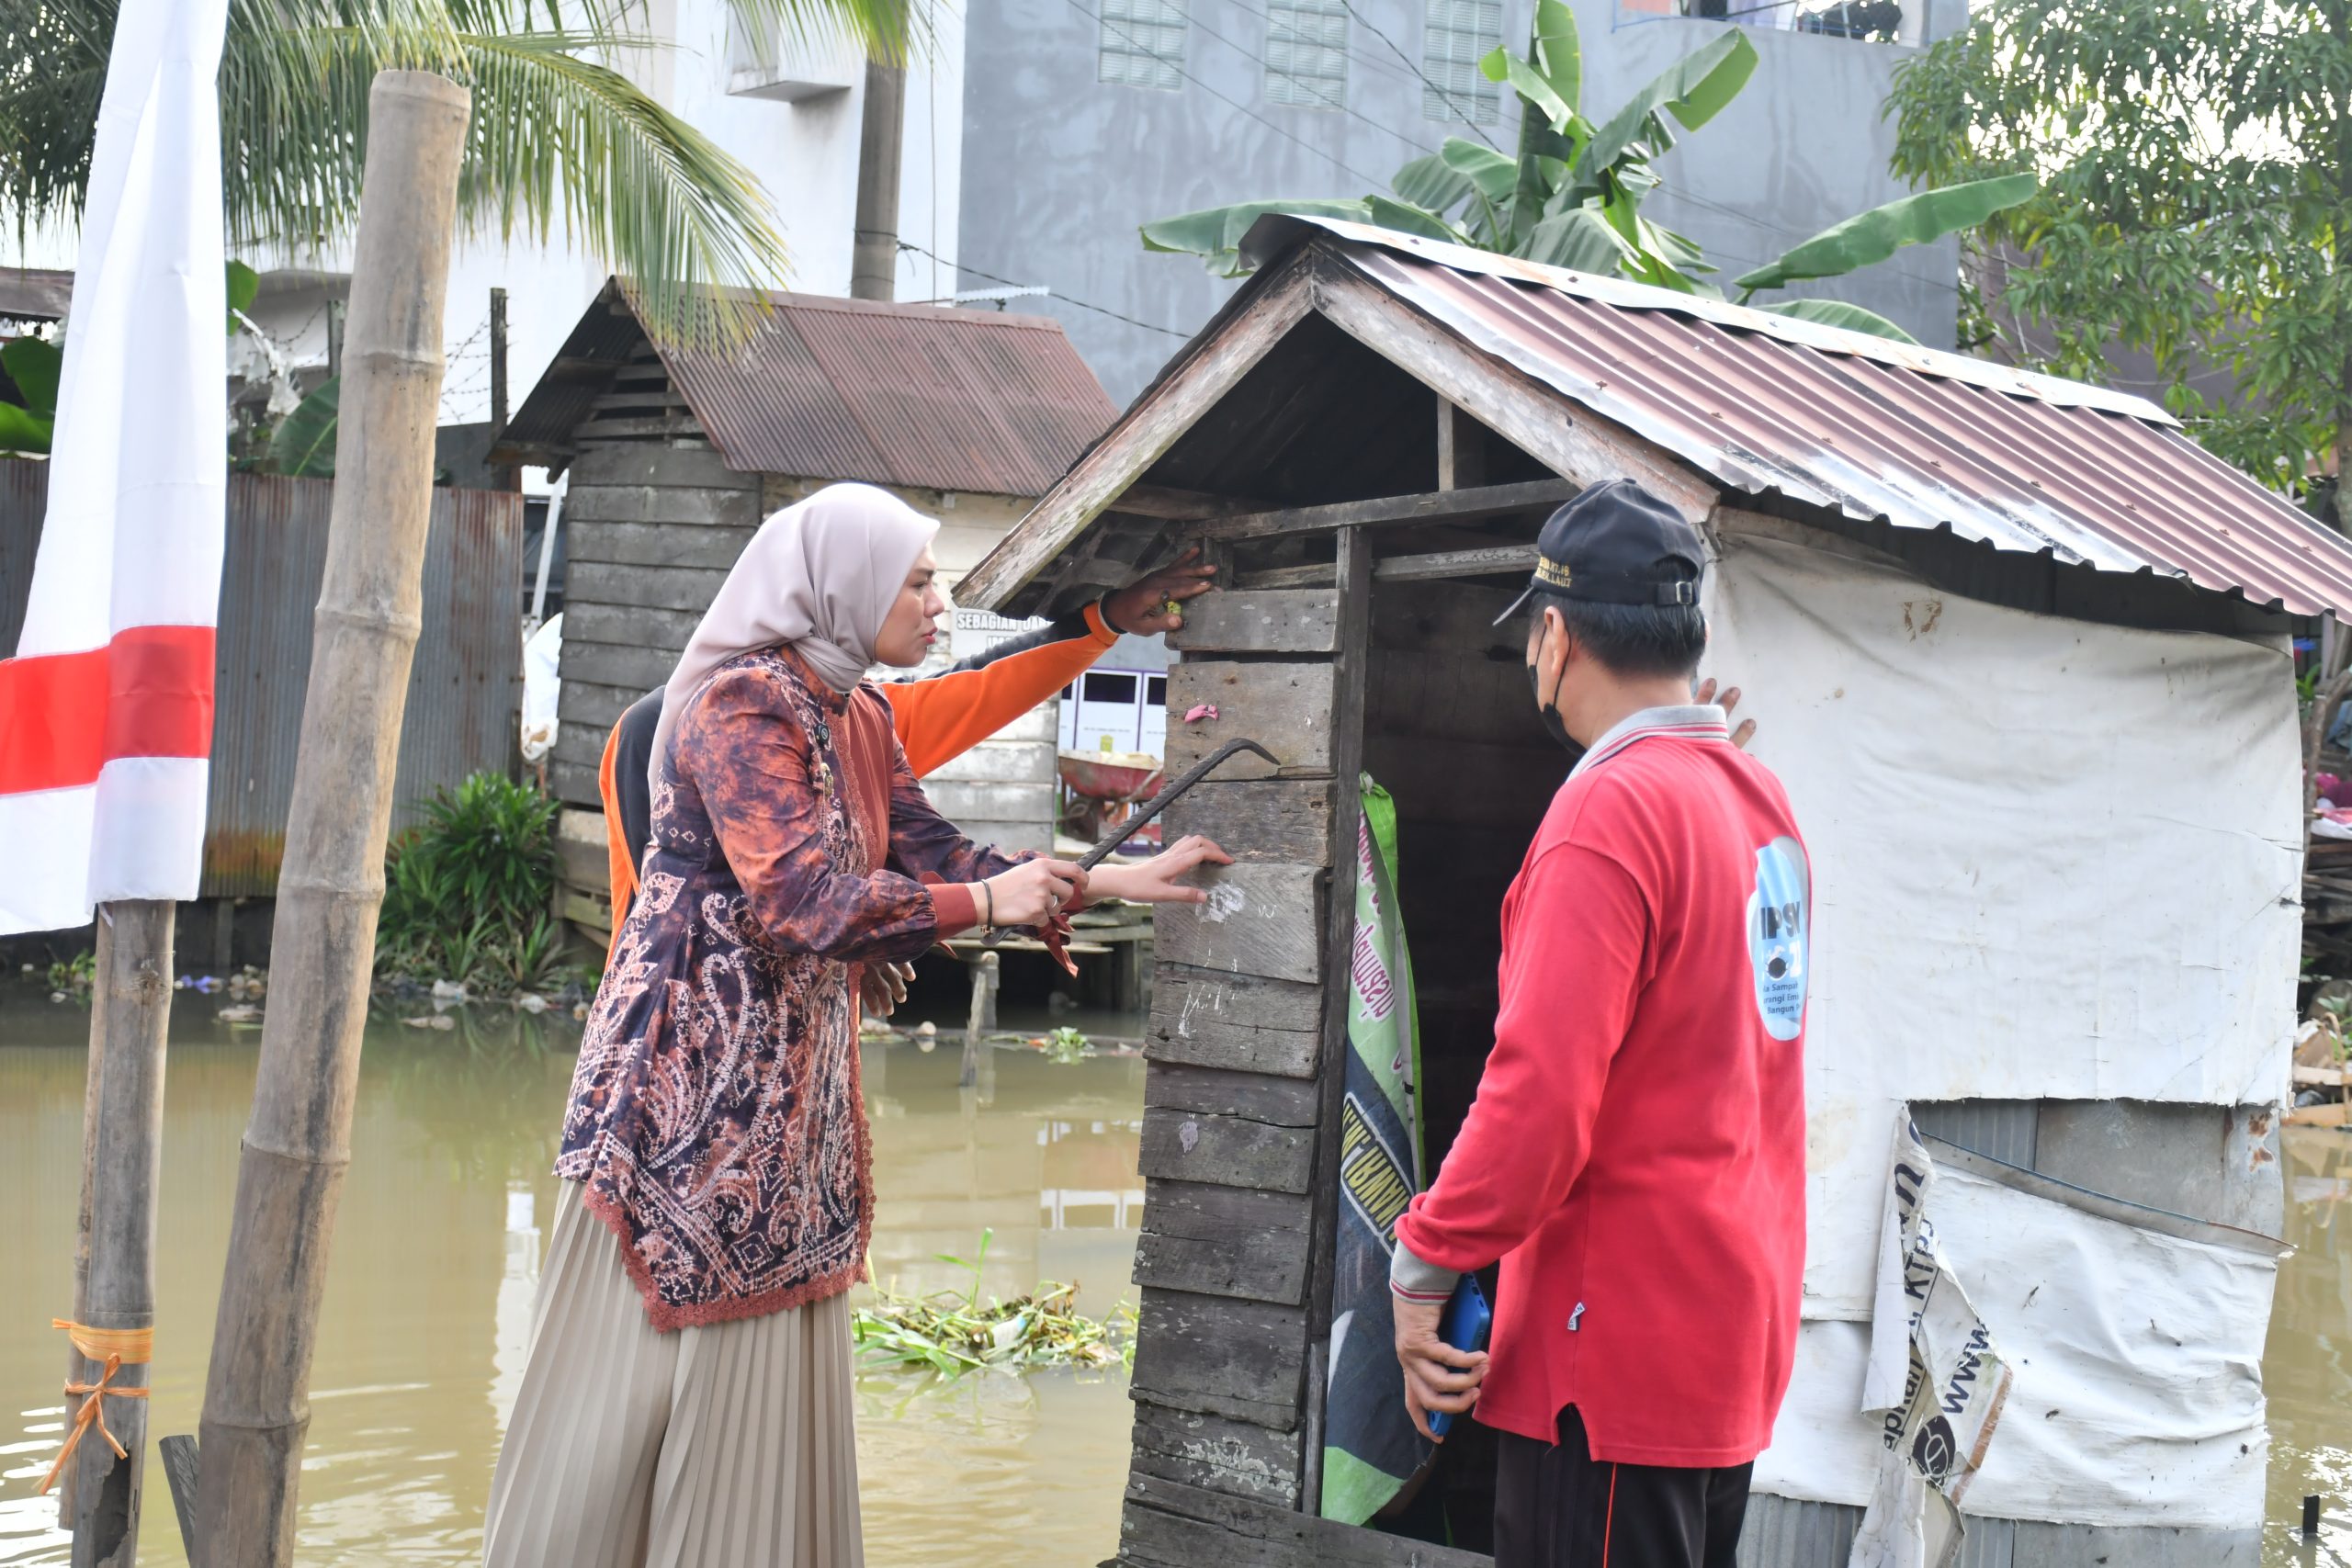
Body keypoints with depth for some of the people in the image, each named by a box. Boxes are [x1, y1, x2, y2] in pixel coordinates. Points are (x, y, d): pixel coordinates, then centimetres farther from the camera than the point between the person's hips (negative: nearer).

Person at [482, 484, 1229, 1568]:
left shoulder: (854, 715, 11)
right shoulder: (742, 701, -16)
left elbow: (932, 849, 14)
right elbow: (802, 898, -23)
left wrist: (1113, 880, 11)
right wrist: (986, 904, -16)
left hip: (792, 1072, 9)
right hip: (693, 1065, -9)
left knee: (766, 1349, 10)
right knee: (644, 1353, -2)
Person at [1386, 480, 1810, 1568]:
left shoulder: (1611, 807, -17)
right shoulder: (1759, 797, 11)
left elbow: (1542, 1085, -23)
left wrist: (1425, 1265, -15)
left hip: (1622, 1339, -9)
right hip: (1736, 1318, 9)